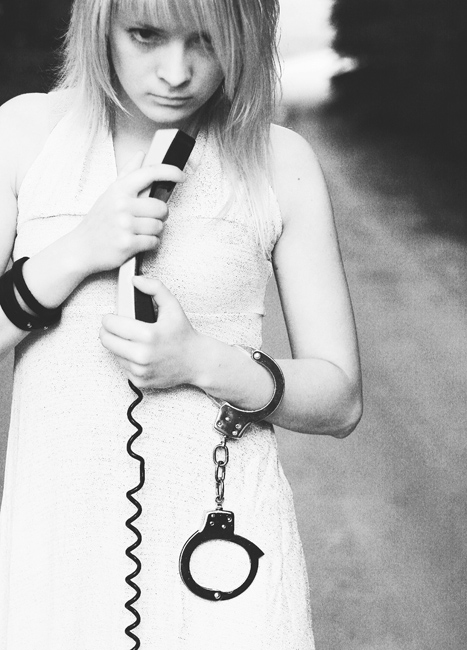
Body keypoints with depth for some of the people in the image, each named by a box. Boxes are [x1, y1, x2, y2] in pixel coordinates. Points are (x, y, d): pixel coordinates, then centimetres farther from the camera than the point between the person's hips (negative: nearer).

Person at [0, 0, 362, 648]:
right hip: (57, 544, 1)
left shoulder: (281, 161, -4)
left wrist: (201, 359, -17)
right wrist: (76, 253, -17)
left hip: (223, 547, -1)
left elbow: (340, 399, -1)